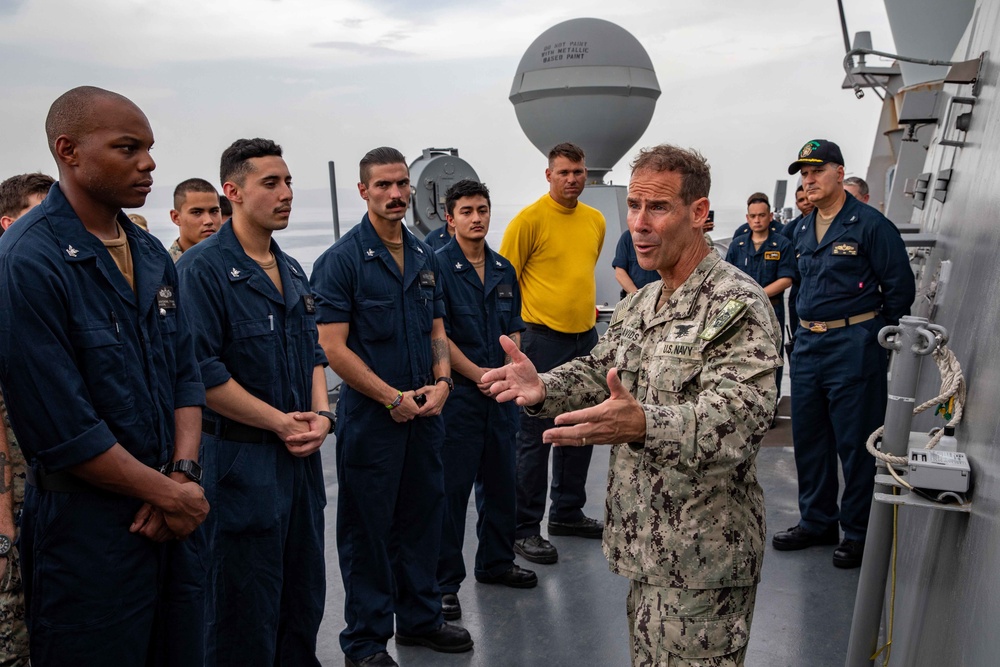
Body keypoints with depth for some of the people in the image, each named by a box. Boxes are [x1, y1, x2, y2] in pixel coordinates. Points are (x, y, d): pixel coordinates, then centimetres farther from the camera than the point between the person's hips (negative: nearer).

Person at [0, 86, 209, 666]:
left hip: (174, 522, 7)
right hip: (89, 530, -7)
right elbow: (62, 428, -20)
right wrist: (169, 493, -12)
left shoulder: (153, 255, 7)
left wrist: (184, 475, -6)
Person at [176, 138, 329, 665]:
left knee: (304, 594, 19)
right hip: (241, 458, -7)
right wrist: (281, 423, -15)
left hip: (302, 454, 7)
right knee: (247, 606, 7)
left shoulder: (292, 271, 12)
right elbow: (202, 372, -20)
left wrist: (320, 415, 0)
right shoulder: (202, 268, -12)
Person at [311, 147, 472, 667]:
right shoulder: (341, 260, -10)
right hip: (370, 417, -6)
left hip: (425, 412, 6)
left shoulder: (425, 256, 9)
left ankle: (420, 618, 35)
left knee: (422, 519, 17)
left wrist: (441, 381, -3)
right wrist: (393, 398, -15)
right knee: (368, 530, 6)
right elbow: (333, 347, -14)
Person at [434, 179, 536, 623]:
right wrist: (479, 374, -13)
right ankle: (443, 583, 13)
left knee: (500, 482, 16)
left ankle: (496, 562, 34)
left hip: (501, 393, 6)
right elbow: (437, 335, -13)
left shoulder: (504, 270, 11)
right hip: (458, 393, -6)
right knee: (452, 489, 0)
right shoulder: (437, 266, -8)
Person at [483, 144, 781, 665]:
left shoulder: (736, 304, -17)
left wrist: (642, 426, -44)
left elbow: (739, 417, -28)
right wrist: (543, 389, -8)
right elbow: (599, 370, 14)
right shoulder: (639, 304, 10)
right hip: (644, 544, 8)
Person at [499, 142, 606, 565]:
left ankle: (567, 512, 32)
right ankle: (525, 528, 10)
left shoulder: (596, 221, 10)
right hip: (543, 339, -7)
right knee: (535, 435, -1)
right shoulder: (530, 219, -10)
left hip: (586, 336, 7)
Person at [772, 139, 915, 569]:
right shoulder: (803, 230, 13)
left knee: (855, 444, 0)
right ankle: (817, 522, 27)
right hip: (807, 345, 7)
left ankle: (859, 534, 15)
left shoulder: (870, 224, -9)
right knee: (808, 438, 13)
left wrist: (875, 337, 0)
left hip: (853, 346, -7)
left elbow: (900, 287, -7)